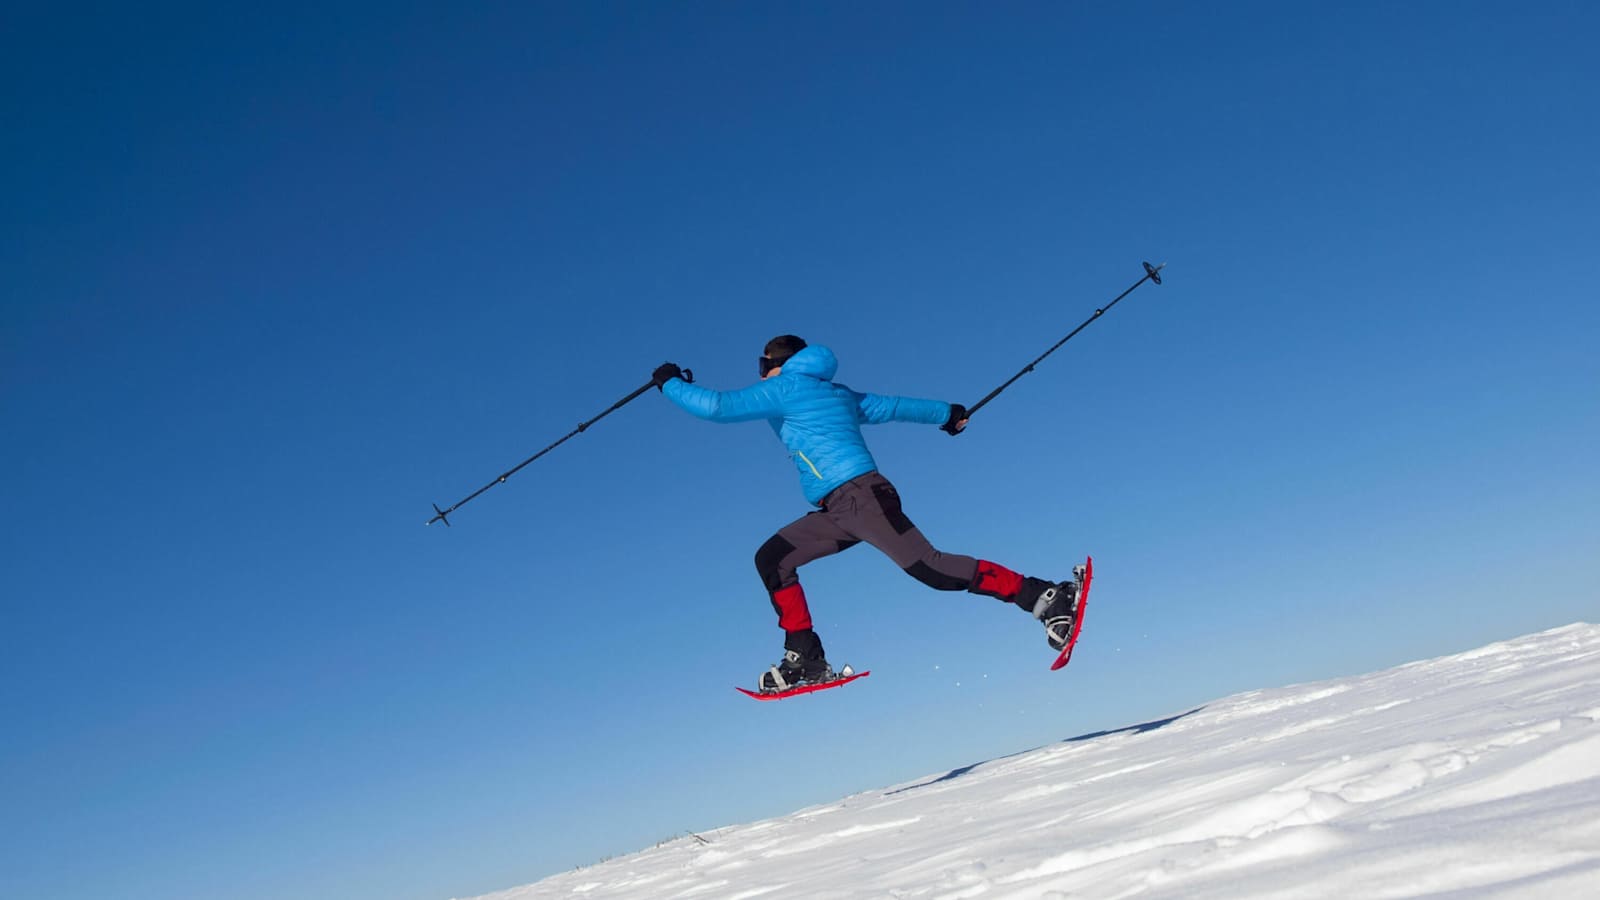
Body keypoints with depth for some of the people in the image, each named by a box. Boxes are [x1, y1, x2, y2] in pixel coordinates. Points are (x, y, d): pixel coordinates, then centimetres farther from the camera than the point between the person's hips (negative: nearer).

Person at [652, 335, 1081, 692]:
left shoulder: (783, 390, 1)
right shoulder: (837, 393, 25)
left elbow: (716, 406, -4)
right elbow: (892, 407, 34)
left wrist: (671, 383, 13)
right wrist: (947, 413, 48)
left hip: (860, 496, -10)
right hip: (838, 511, 10)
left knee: (927, 567, -18)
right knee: (771, 558, 6)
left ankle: (1044, 598, -19)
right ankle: (806, 658, 3)